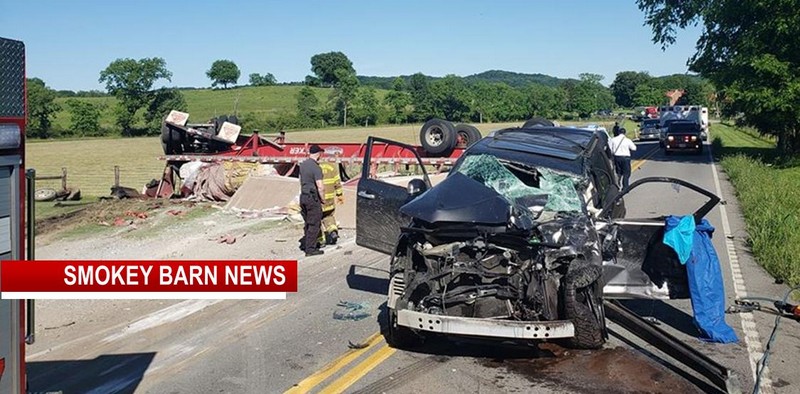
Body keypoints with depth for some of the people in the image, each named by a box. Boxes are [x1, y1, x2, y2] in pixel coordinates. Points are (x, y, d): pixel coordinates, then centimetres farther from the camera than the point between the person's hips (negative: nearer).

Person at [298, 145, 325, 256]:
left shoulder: (303, 164, 8)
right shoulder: (316, 168, -18)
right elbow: (320, 187, -21)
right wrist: (323, 199, -9)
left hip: (303, 196, 8)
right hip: (313, 198, -8)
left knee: (308, 223, 18)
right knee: (314, 224, -1)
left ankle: (306, 245, 25)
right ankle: (310, 249, 2)